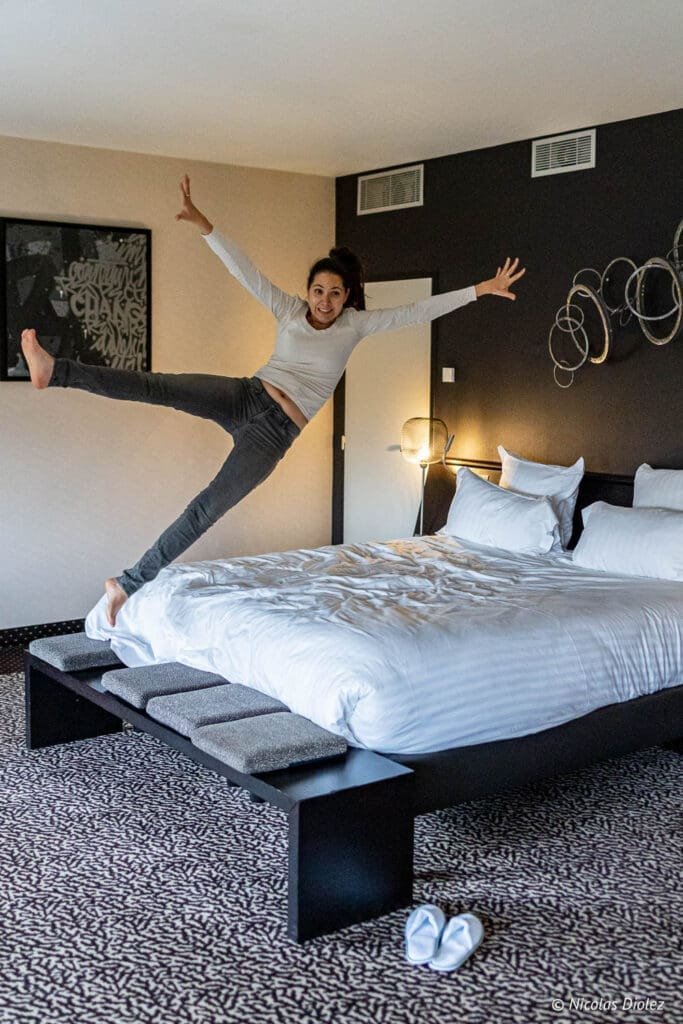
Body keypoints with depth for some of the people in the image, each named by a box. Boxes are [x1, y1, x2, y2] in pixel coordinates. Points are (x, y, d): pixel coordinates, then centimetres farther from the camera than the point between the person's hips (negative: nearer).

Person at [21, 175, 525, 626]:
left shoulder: (356, 324, 5)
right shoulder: (290, 310, 7)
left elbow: (417, 312, 1)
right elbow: (245, 270, -1)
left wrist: (481, 289, -3)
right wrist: (203, 223, -12)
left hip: (275, 429, -1)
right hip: (245, 396, 1)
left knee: (209, 507, -13)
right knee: (161, 387, -27)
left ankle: (131, 583, -8)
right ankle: (55, 371, -39)